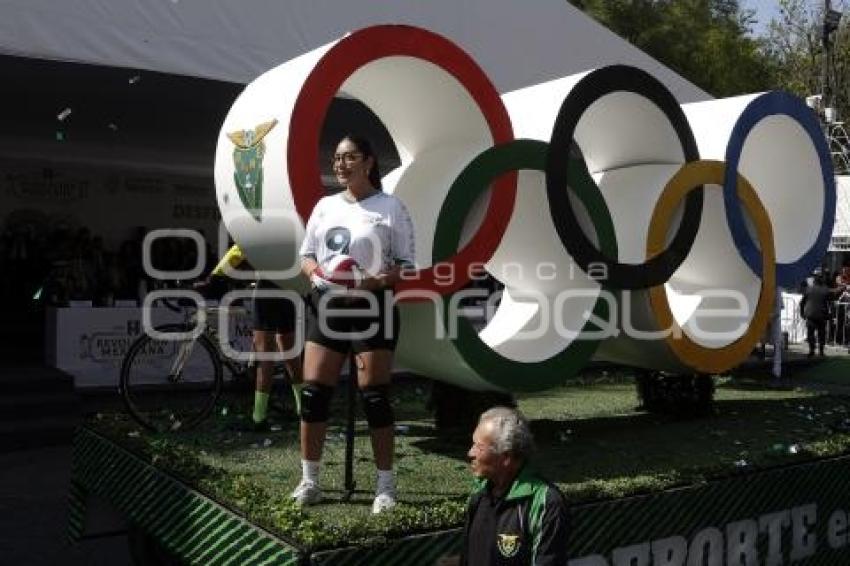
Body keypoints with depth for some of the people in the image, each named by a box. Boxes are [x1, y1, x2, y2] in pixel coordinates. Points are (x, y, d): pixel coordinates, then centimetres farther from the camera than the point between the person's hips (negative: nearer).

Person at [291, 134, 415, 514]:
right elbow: (306, 254, 17)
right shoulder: (325, 206, 12)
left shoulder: (390, 207, -4)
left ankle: (386, 486, 9)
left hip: (371, 308, -5)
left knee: (374, 397, -3)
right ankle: (309, 481, 14)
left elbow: (405, 265, -5)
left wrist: (372, 282, -23)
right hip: (326, 306, 5)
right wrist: (314, 274, -6)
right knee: (313, 393, 2)